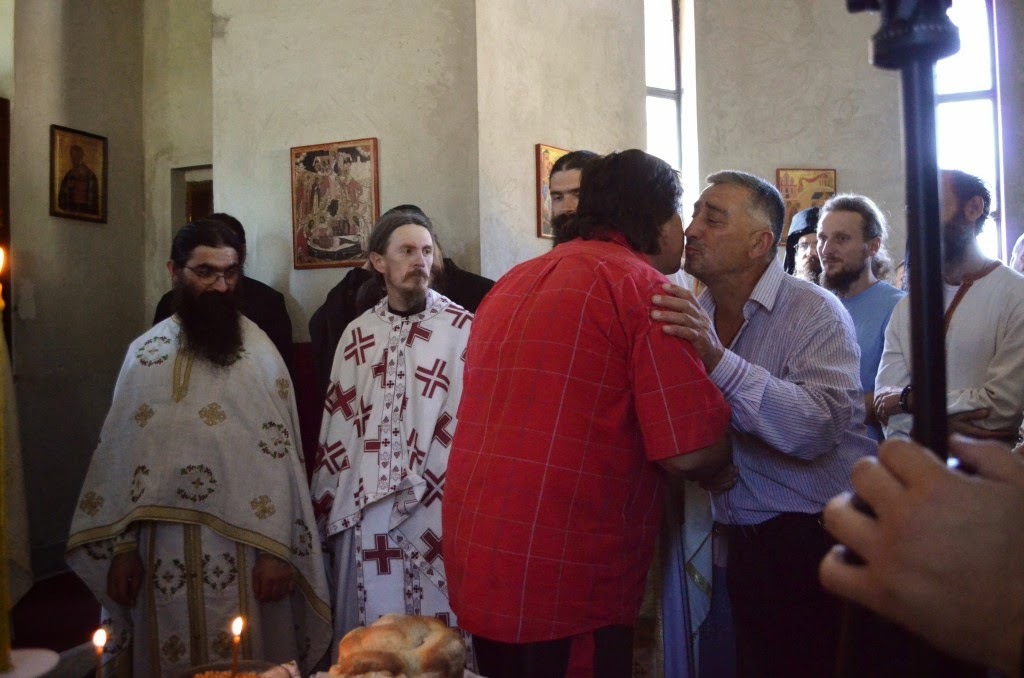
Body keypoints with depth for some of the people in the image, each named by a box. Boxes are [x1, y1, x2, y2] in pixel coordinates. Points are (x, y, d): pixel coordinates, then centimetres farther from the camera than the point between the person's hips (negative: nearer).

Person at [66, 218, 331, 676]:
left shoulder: (259, 353, -6)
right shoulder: (143, 353, 5)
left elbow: (280, 457, -8)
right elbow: (119, 453, 6)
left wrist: (276, 550, -12)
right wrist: (122, 545, 3)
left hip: (239, 546, -3)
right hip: (162, 549, 3)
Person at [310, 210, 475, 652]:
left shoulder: (463, 329, -5)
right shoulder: (357, 334, 9)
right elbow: (337, 425, 12)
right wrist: (328, 505, 12)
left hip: (436, 512, -3)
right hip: (363, 512, 4)